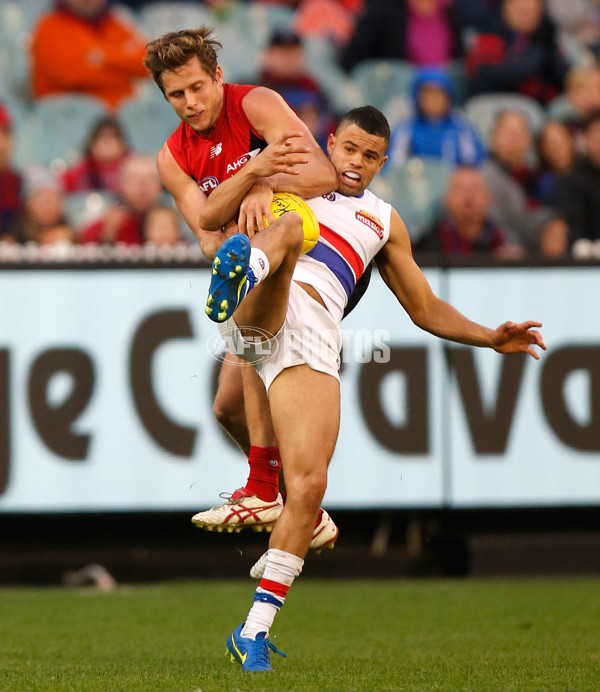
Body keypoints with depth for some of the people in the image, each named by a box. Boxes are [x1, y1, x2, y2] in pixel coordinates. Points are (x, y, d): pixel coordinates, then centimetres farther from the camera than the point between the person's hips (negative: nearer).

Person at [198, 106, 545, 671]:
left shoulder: (383, 222, 32)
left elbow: (426, 310, 34)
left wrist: (491, 338, 19)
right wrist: (256, 175, -7)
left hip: (315, 338, 2)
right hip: (261, 316, -2)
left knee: (309, 487, -14)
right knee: (292, 228, -34)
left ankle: (255, 631, -8)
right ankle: (239, 274, -71)